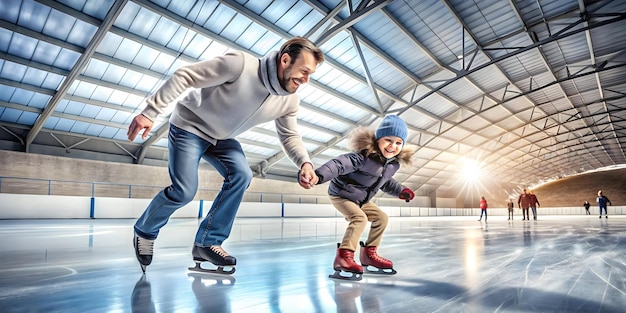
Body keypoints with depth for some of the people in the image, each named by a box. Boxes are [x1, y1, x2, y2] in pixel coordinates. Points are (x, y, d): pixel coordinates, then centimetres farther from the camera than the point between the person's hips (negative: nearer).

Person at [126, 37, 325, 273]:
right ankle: (144, 231, 19)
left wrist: (305, 162, -21)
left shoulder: (289, 102, -11)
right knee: (184, 192, -13)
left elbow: (290, 136, -1)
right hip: (189, 127, -5)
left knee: (242, 175, -17)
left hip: (222, 138, 6)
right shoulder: (240, 64, -31)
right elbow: (184, 76, -28)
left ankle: (207, 243, -4)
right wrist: (150, 113, -30)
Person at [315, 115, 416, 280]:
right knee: (359, 218, -28)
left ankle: (369, 254, 19)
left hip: (361, 199, 9)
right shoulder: (364, 156, -33)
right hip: (341, 194, -9)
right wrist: (320, 175, -61)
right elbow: (341, 163, -46)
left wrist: (400, 190, 10)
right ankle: (344, 257, -26)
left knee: (381, 217, 11)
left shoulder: (394, 163, -5)